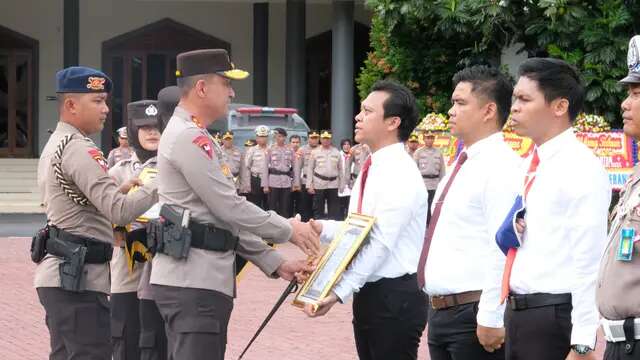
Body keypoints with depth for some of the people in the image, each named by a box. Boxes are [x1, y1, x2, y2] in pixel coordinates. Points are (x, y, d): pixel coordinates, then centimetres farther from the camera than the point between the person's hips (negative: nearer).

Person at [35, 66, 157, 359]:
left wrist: (118, 190, 15)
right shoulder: (78, 149, -14)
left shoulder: (54, 146, 18)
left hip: (59, 275, 10)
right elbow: (119, 212, -20)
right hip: (78, 278, -10)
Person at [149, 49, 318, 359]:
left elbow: (225, 215, 21)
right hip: (193, 283, -11)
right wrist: (289, 230, -2)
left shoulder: (193, 137, 21)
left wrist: (274, 263, 17)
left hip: (200, 280, 11)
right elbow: (231, 208, -15)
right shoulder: (188, 137, -12)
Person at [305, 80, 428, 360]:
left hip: (395, 297, -9)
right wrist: (323, 229, 0)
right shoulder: (370, 170, 13)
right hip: (367, 293, 9)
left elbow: (381, 244, -23)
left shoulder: (400, 176, -17)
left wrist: (338, 292, -26)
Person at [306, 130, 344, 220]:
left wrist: (342, 185, 7)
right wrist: (309, 185, -4)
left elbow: (340, 169, 10)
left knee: (334, 210, 3)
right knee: (318, 209, 4)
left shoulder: (336, 152, 7)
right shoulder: (315, 152, 2)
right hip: (319, 185, -1)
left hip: (333, 185, 1)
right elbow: (310, 169, 2)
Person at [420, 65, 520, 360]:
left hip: (473, 314, -9)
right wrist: (436, 309, 19)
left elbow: (503, 250, -21)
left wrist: (490, 319, -23)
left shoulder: (502, 167, -14)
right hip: (440, 311, 9)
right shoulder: (462, 165, 16)